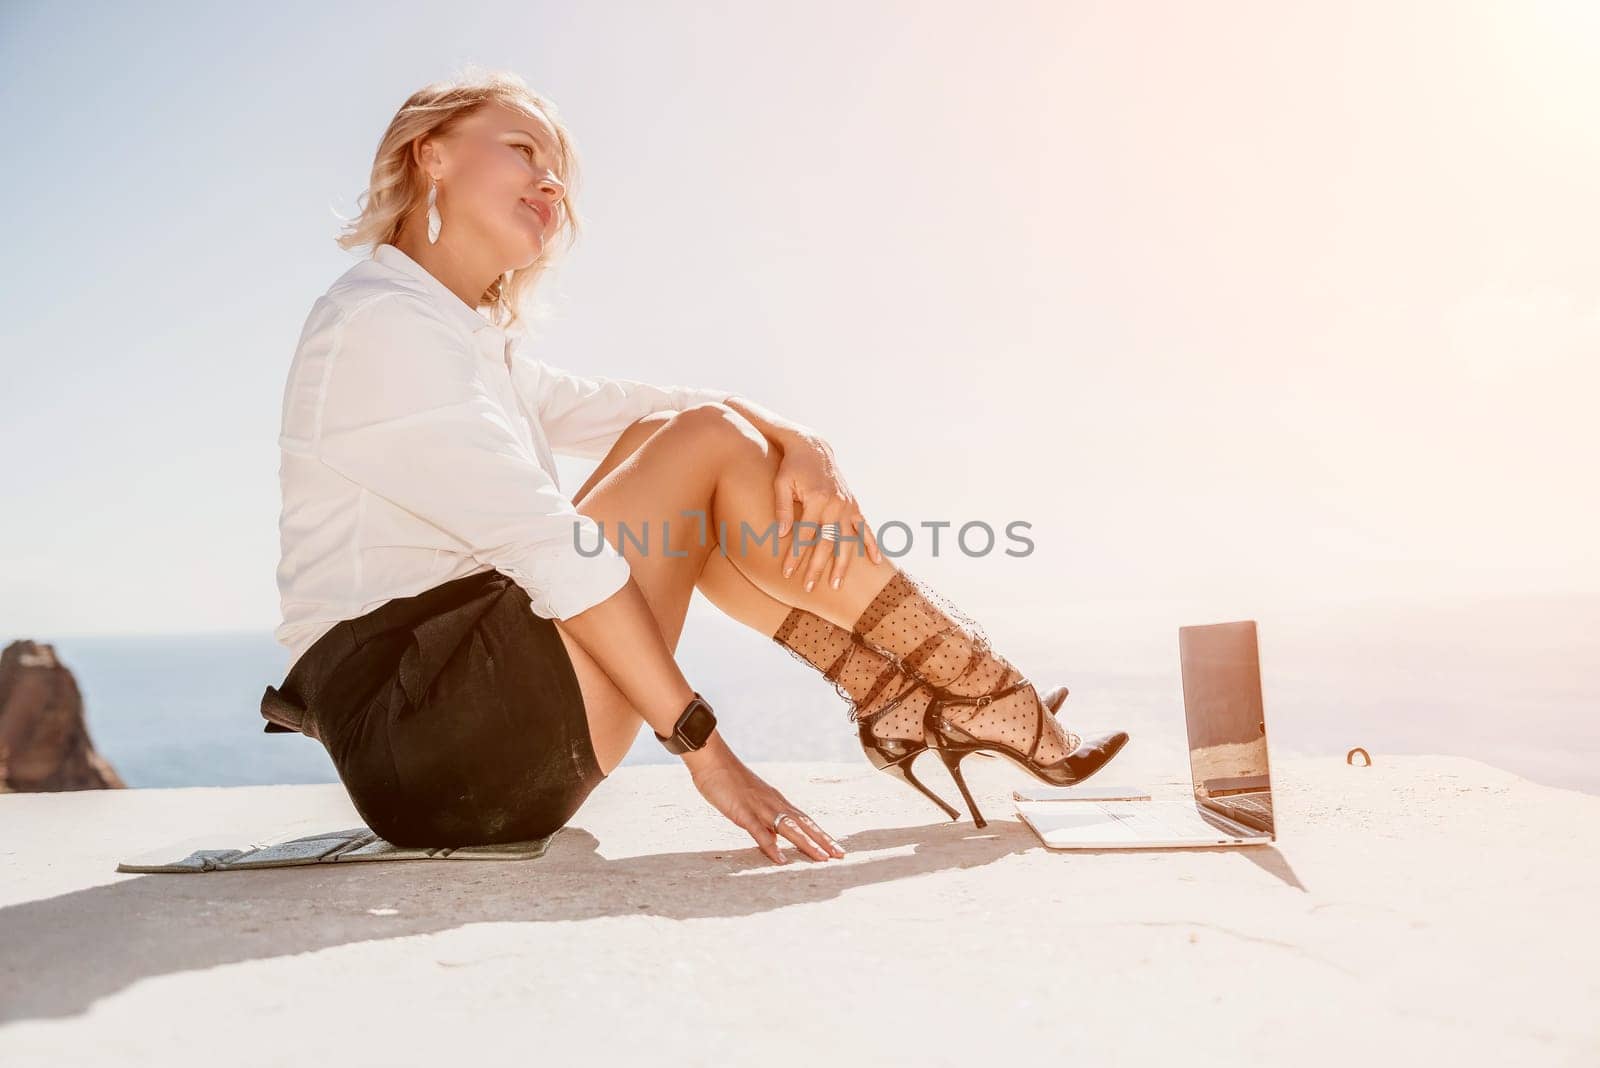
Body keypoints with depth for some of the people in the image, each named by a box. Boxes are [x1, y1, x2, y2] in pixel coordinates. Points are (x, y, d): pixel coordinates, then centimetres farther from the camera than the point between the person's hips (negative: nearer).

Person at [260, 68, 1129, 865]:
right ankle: (992, 707, -6)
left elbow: (616, 408, 9)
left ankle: (900, 699, 2)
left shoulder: (476, 342, 20)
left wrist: (795, 441, -10)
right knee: (709, 447, -13)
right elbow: (543, 545, -21)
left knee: (677, 439, 6)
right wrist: (703, 748, -23)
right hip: (416, 732, -9)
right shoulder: (382, 323, -11)